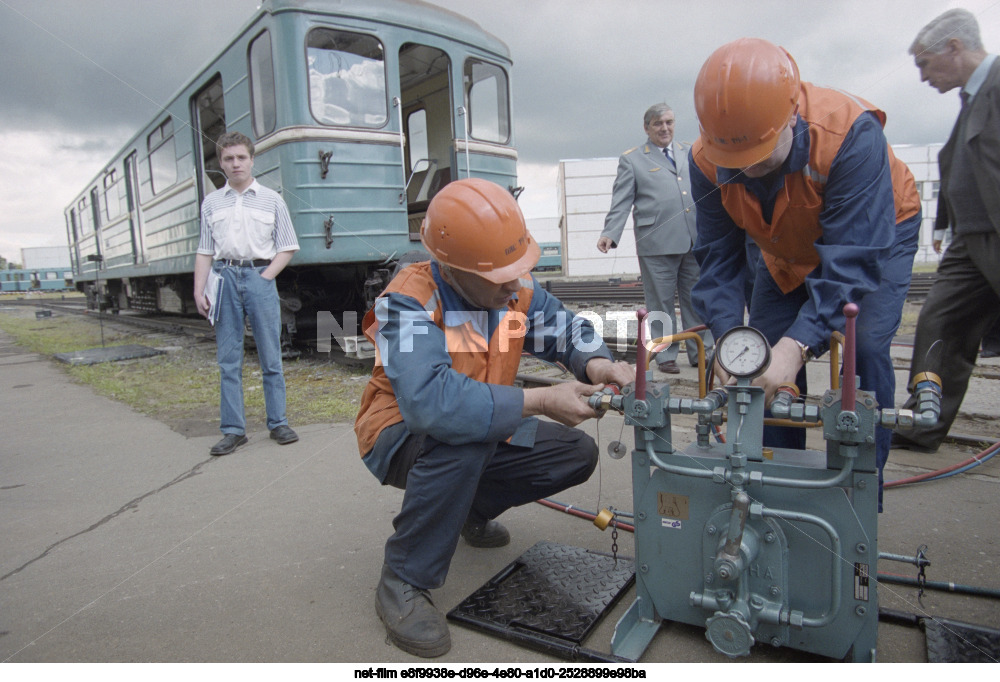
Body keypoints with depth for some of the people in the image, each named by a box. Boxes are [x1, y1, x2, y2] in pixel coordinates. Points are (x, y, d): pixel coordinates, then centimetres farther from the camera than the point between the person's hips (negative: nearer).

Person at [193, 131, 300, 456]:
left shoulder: (271, 200, 8)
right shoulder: (211, 203, 14)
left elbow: (287, 248, 5)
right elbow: (204, 251, 11)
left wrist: (265, 277, -7)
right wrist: (199, 291, 1)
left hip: (260, 277, -2)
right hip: (224, 278, 2)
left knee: (271, 356, 2)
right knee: (228, 359, 3)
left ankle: (278, 423, 12)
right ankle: (233, 429, 10)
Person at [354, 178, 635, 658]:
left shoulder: (516, 289, -9)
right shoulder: (409, 302, -30)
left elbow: (565, 329, 1)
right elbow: (430, 401, -45)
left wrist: (596, 363, -24)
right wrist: (539, 401, -41)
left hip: (482, 435, 7)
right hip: (403, 438, -6)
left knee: (577, 453, 0)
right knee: (463, 436, -39)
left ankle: (472, 509, 20)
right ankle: (403, 582, -19)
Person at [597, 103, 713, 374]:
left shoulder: (688, 154, 19)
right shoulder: (631, 159, 6)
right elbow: (621, 203, -1)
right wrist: (610, 234, -15)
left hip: (694, 242, 4)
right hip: (657, 243, -4)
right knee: (661, 303, 3)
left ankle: (701, 352, 20)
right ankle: (666, 356, 15)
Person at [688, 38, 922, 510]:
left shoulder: (850, 133, -39)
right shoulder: (707, 161, -25)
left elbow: (855, 254, -41)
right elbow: (718, 258, -22)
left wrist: (799, 343, -50)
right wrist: (729, 337, -36)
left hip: (876, 234, -3)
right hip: (787, 254, 4)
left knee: (865, 350, -21)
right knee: (763, 366, -4)